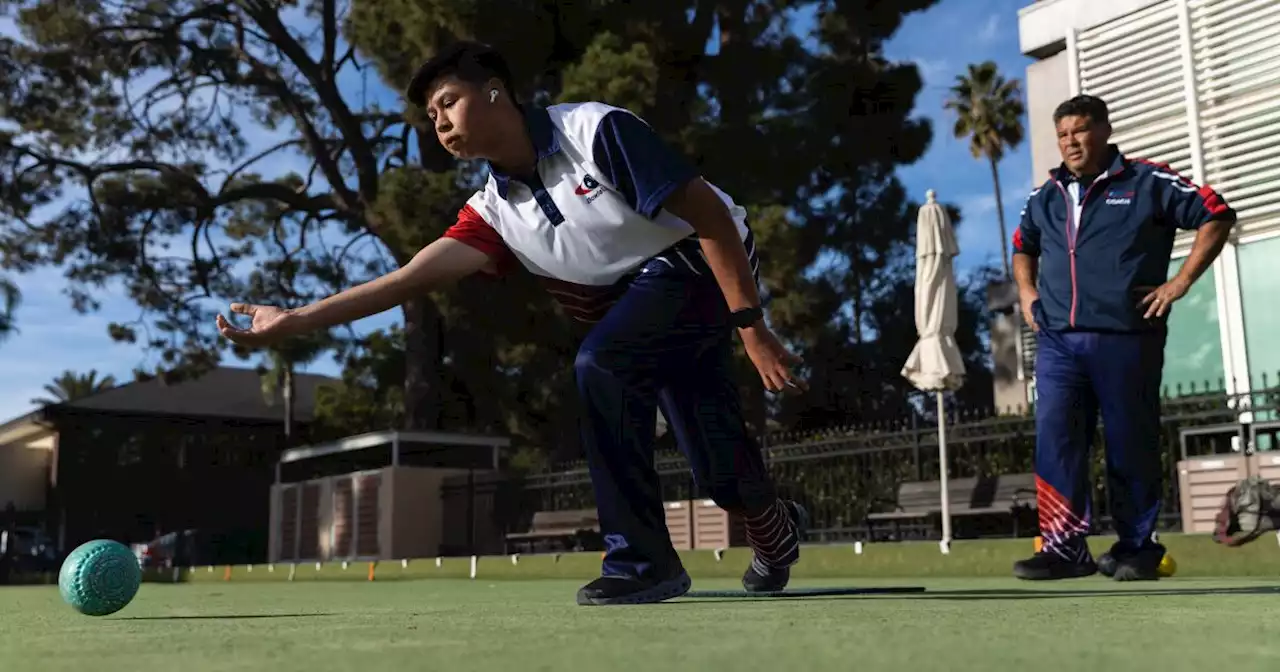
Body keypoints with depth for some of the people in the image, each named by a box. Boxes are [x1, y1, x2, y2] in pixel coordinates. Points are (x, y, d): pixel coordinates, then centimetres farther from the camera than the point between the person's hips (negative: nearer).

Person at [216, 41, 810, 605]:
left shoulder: (596, 130, -20)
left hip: (701, 265, -6)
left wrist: (750, 324, -22)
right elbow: (414, 276, -12)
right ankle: (776, 528, 41)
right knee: (719, 474, 6)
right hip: (635, 296, 6)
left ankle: (642, 560, -18)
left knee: (601, 364, -29)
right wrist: (295, 320, -19)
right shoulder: (496, 211, -2)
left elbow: (709, 214, -21)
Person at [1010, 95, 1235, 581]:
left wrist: (1182, 280, -5)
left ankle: (1136, 548, 15)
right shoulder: (1046, 197, 17)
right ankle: (1065, 546, -3)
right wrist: (1026, 290, 16)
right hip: (1057, 342, 4)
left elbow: (1216, 215, 2)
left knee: (1131, 446, 3)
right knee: (1055, 440, -6)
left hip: (1126, 340, -4)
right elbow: (1023, 246, 34)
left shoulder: (1147, 182, 2)